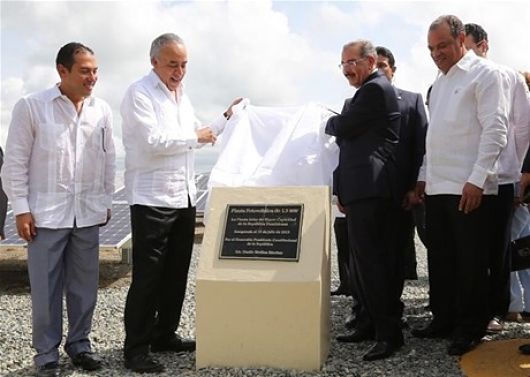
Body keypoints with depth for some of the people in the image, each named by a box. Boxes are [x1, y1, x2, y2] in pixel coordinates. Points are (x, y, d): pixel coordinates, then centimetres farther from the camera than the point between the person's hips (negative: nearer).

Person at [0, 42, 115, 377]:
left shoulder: (102, 110, 4)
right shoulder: (31, 107, -5)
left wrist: (106, 201, 13)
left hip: (88, 213, 3)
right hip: (46, 213, -3)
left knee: (85, 285, 9)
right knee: (46, 287, 4)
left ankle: (79, 344, 26)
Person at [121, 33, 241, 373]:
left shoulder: (181, 95, 17)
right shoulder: (139, 94, -8)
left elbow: (200, 135, 28)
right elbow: (154, 141, -19)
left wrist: (226, 118, 20)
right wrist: (195, 137, -10)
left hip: (184, 197, 8)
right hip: (152, 200, -8)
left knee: (176, 273, 13)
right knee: (147, 277, -4)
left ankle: (165, 335, 25)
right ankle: (136, 349, 4)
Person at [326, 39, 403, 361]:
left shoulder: (376, 89, -9)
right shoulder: (367, 92, 22)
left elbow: (344, 127, -13)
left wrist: (330, 123, 11)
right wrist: (342, 189, 19)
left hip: (370, 190, -11)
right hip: (362, 190, 11)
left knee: (372, 260, -11)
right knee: (365, 259, 13)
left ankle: (389, 333, -6)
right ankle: (370, 324, 22)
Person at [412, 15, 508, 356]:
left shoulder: (484, 74, -4)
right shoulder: (439, 83, 19)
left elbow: (495, 129, -12)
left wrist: (477, 179, -18)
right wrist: (424, 176, 17)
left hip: (469, 188, -7)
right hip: (437, 187, 7)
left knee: (471, 261, 0)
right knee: (440, 259, 11)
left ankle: (471, 328, 12)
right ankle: (444, 319, 23)